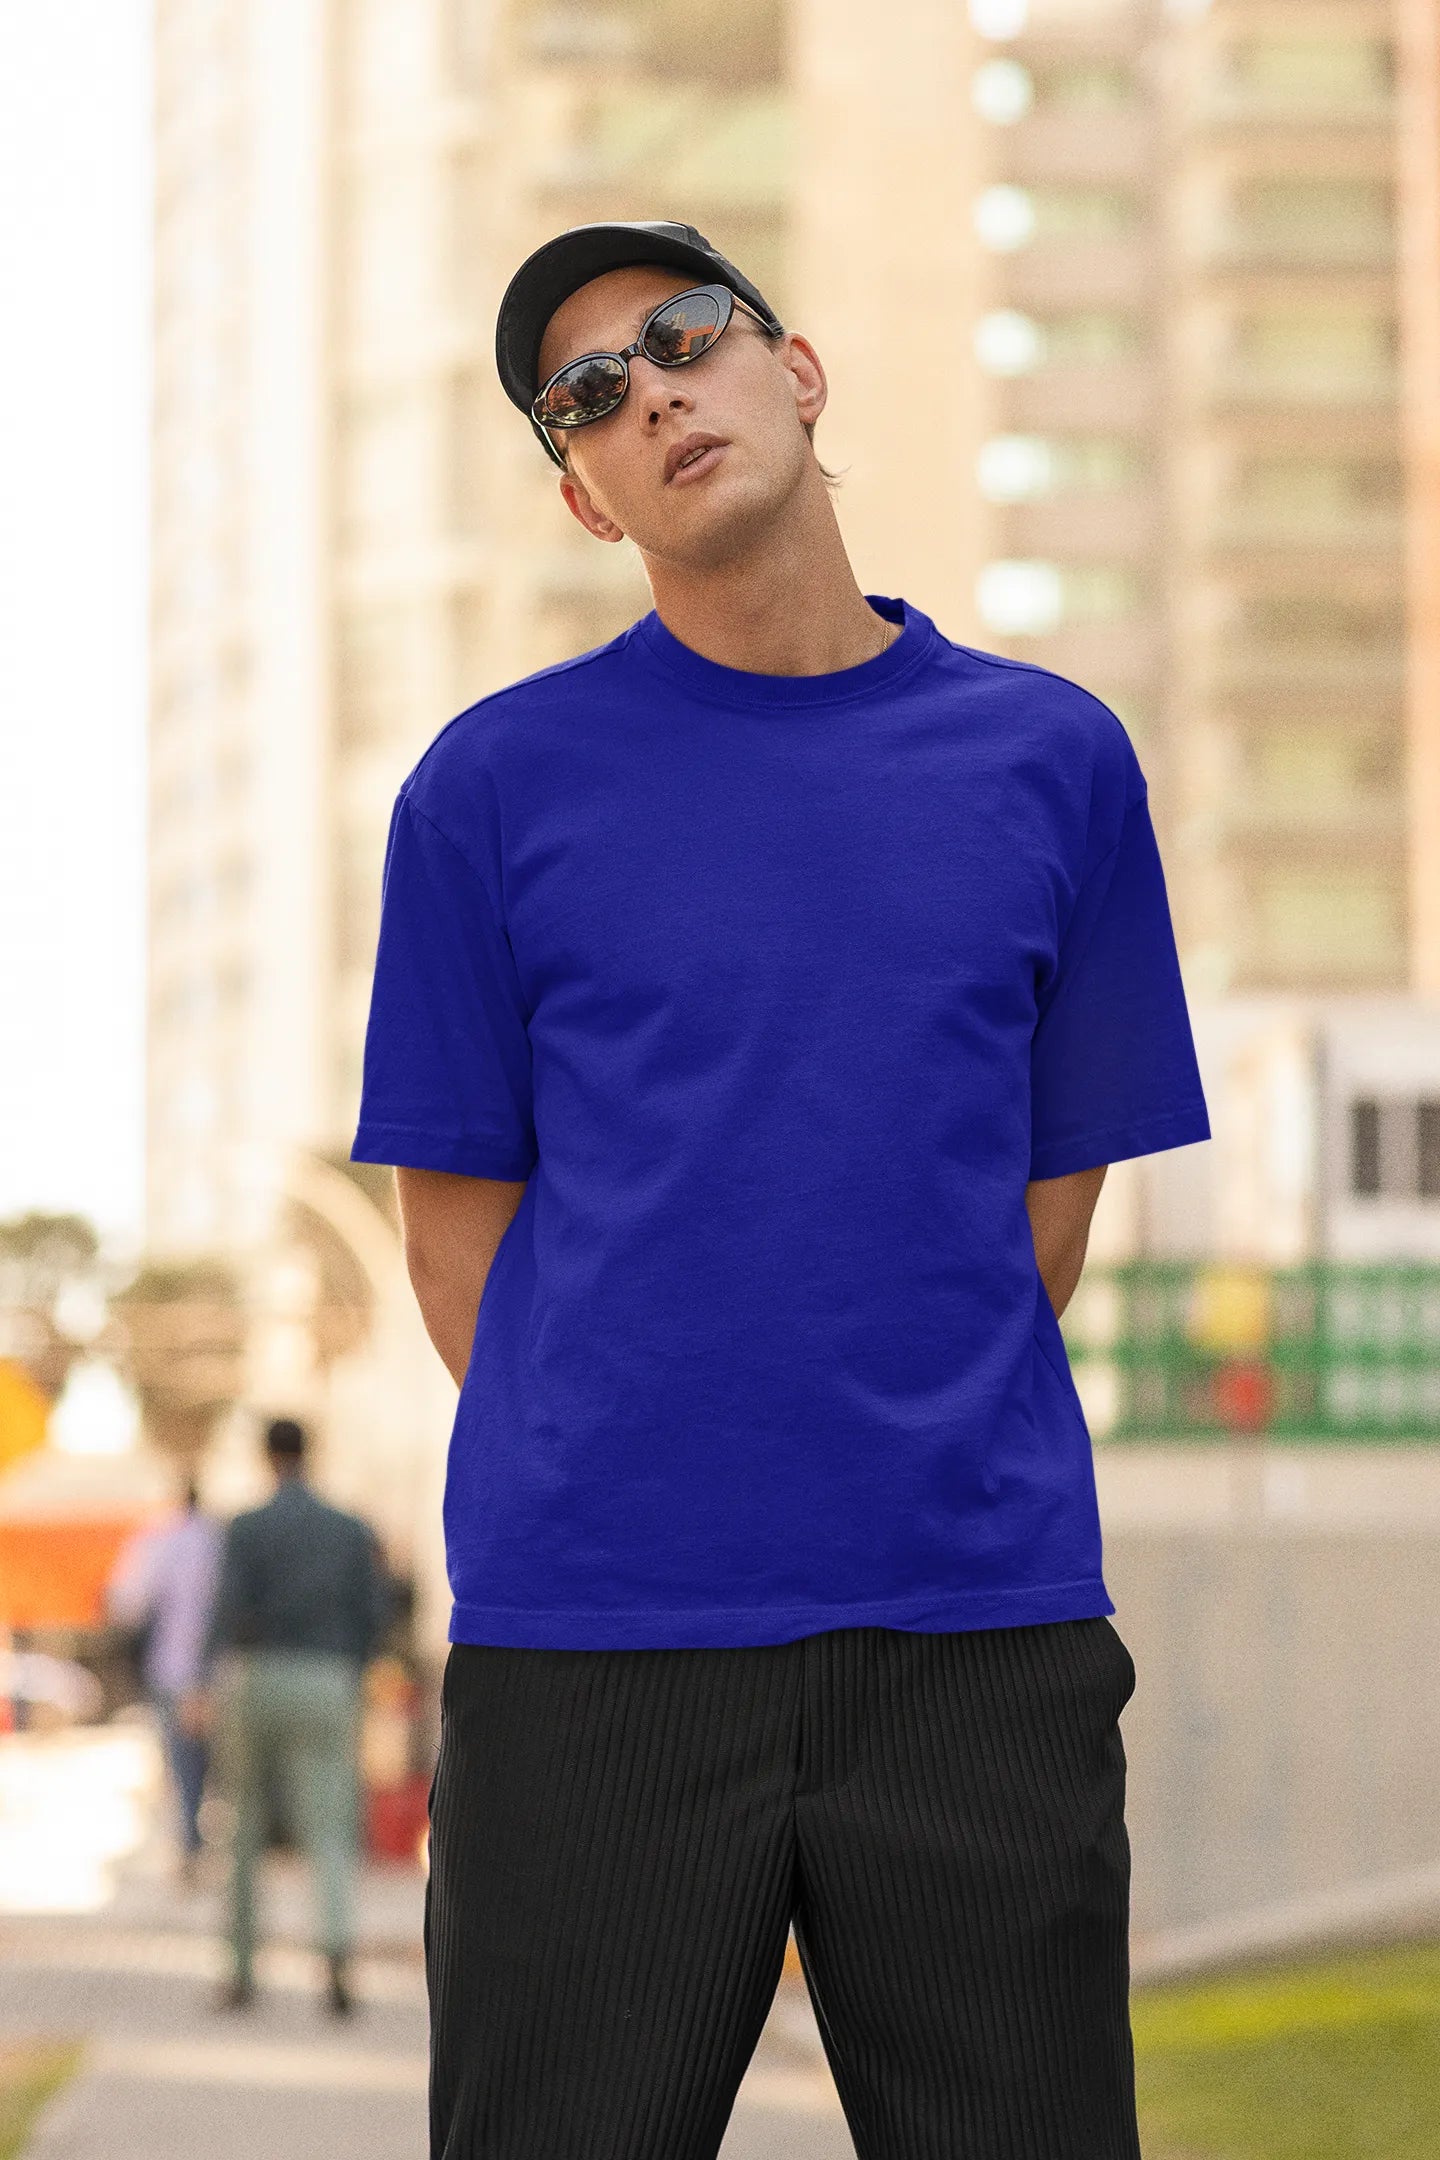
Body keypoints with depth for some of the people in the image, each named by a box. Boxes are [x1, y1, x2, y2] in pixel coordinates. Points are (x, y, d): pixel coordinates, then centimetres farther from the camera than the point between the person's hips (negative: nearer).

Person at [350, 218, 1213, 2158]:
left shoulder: (1053, 759, 9)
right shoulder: (497, 781, 5)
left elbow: (1050, 1196, 13)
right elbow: (458, 1224, 7)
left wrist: (916, 1478, 6)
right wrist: (612, 1497, 1)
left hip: (981, 1638, 1)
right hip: (592, 1636, -1)